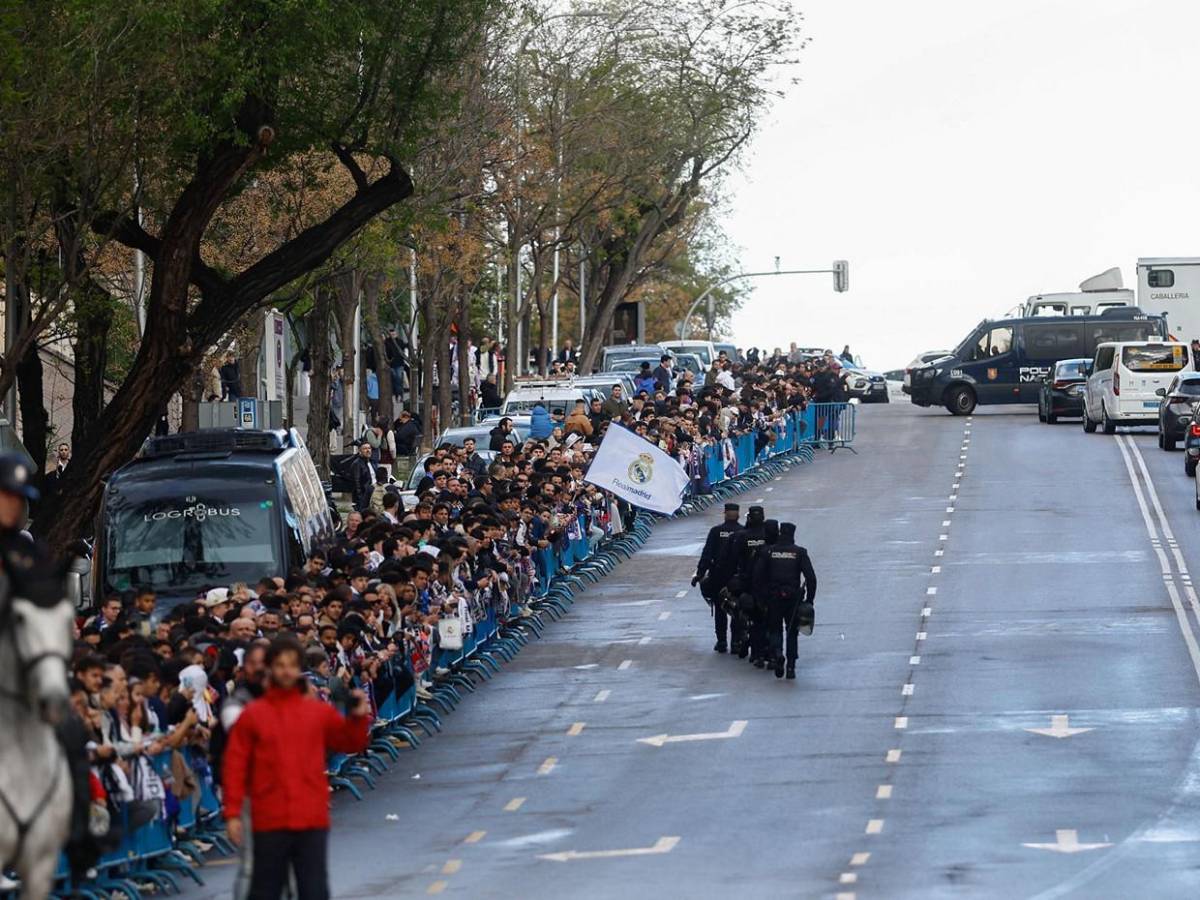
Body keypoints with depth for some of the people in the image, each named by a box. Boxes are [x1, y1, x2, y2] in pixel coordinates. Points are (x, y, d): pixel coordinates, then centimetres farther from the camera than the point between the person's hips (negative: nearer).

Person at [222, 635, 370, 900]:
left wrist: (358, 718, -10)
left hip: (312, 819, 1)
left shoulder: (319, 712, 7)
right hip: (269, 819, -1)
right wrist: (232, 813, -5)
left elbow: (350, 743, 10)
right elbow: (235, 765, -1)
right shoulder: (252, 714, 1)